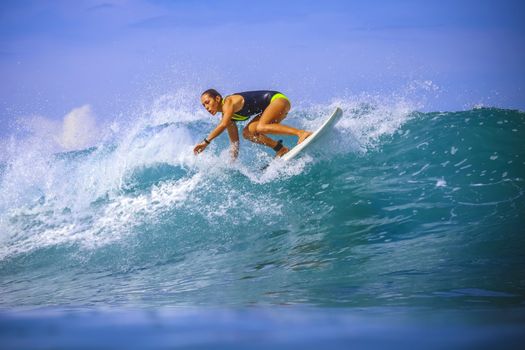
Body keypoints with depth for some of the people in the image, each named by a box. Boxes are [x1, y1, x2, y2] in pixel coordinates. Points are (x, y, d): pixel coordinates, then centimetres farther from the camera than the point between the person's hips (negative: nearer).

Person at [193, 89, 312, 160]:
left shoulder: (228, 102, -18)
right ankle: (281, 149, -4)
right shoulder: (228, 116, 9)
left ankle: (302, 133, -38)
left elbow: (223, 125, -33)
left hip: (278, 99, -9)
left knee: (260, 128, -31)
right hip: (270, 107, 9)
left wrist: (206, 141, -30)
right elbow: (234, 142, 12)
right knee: (247, 133, -1)